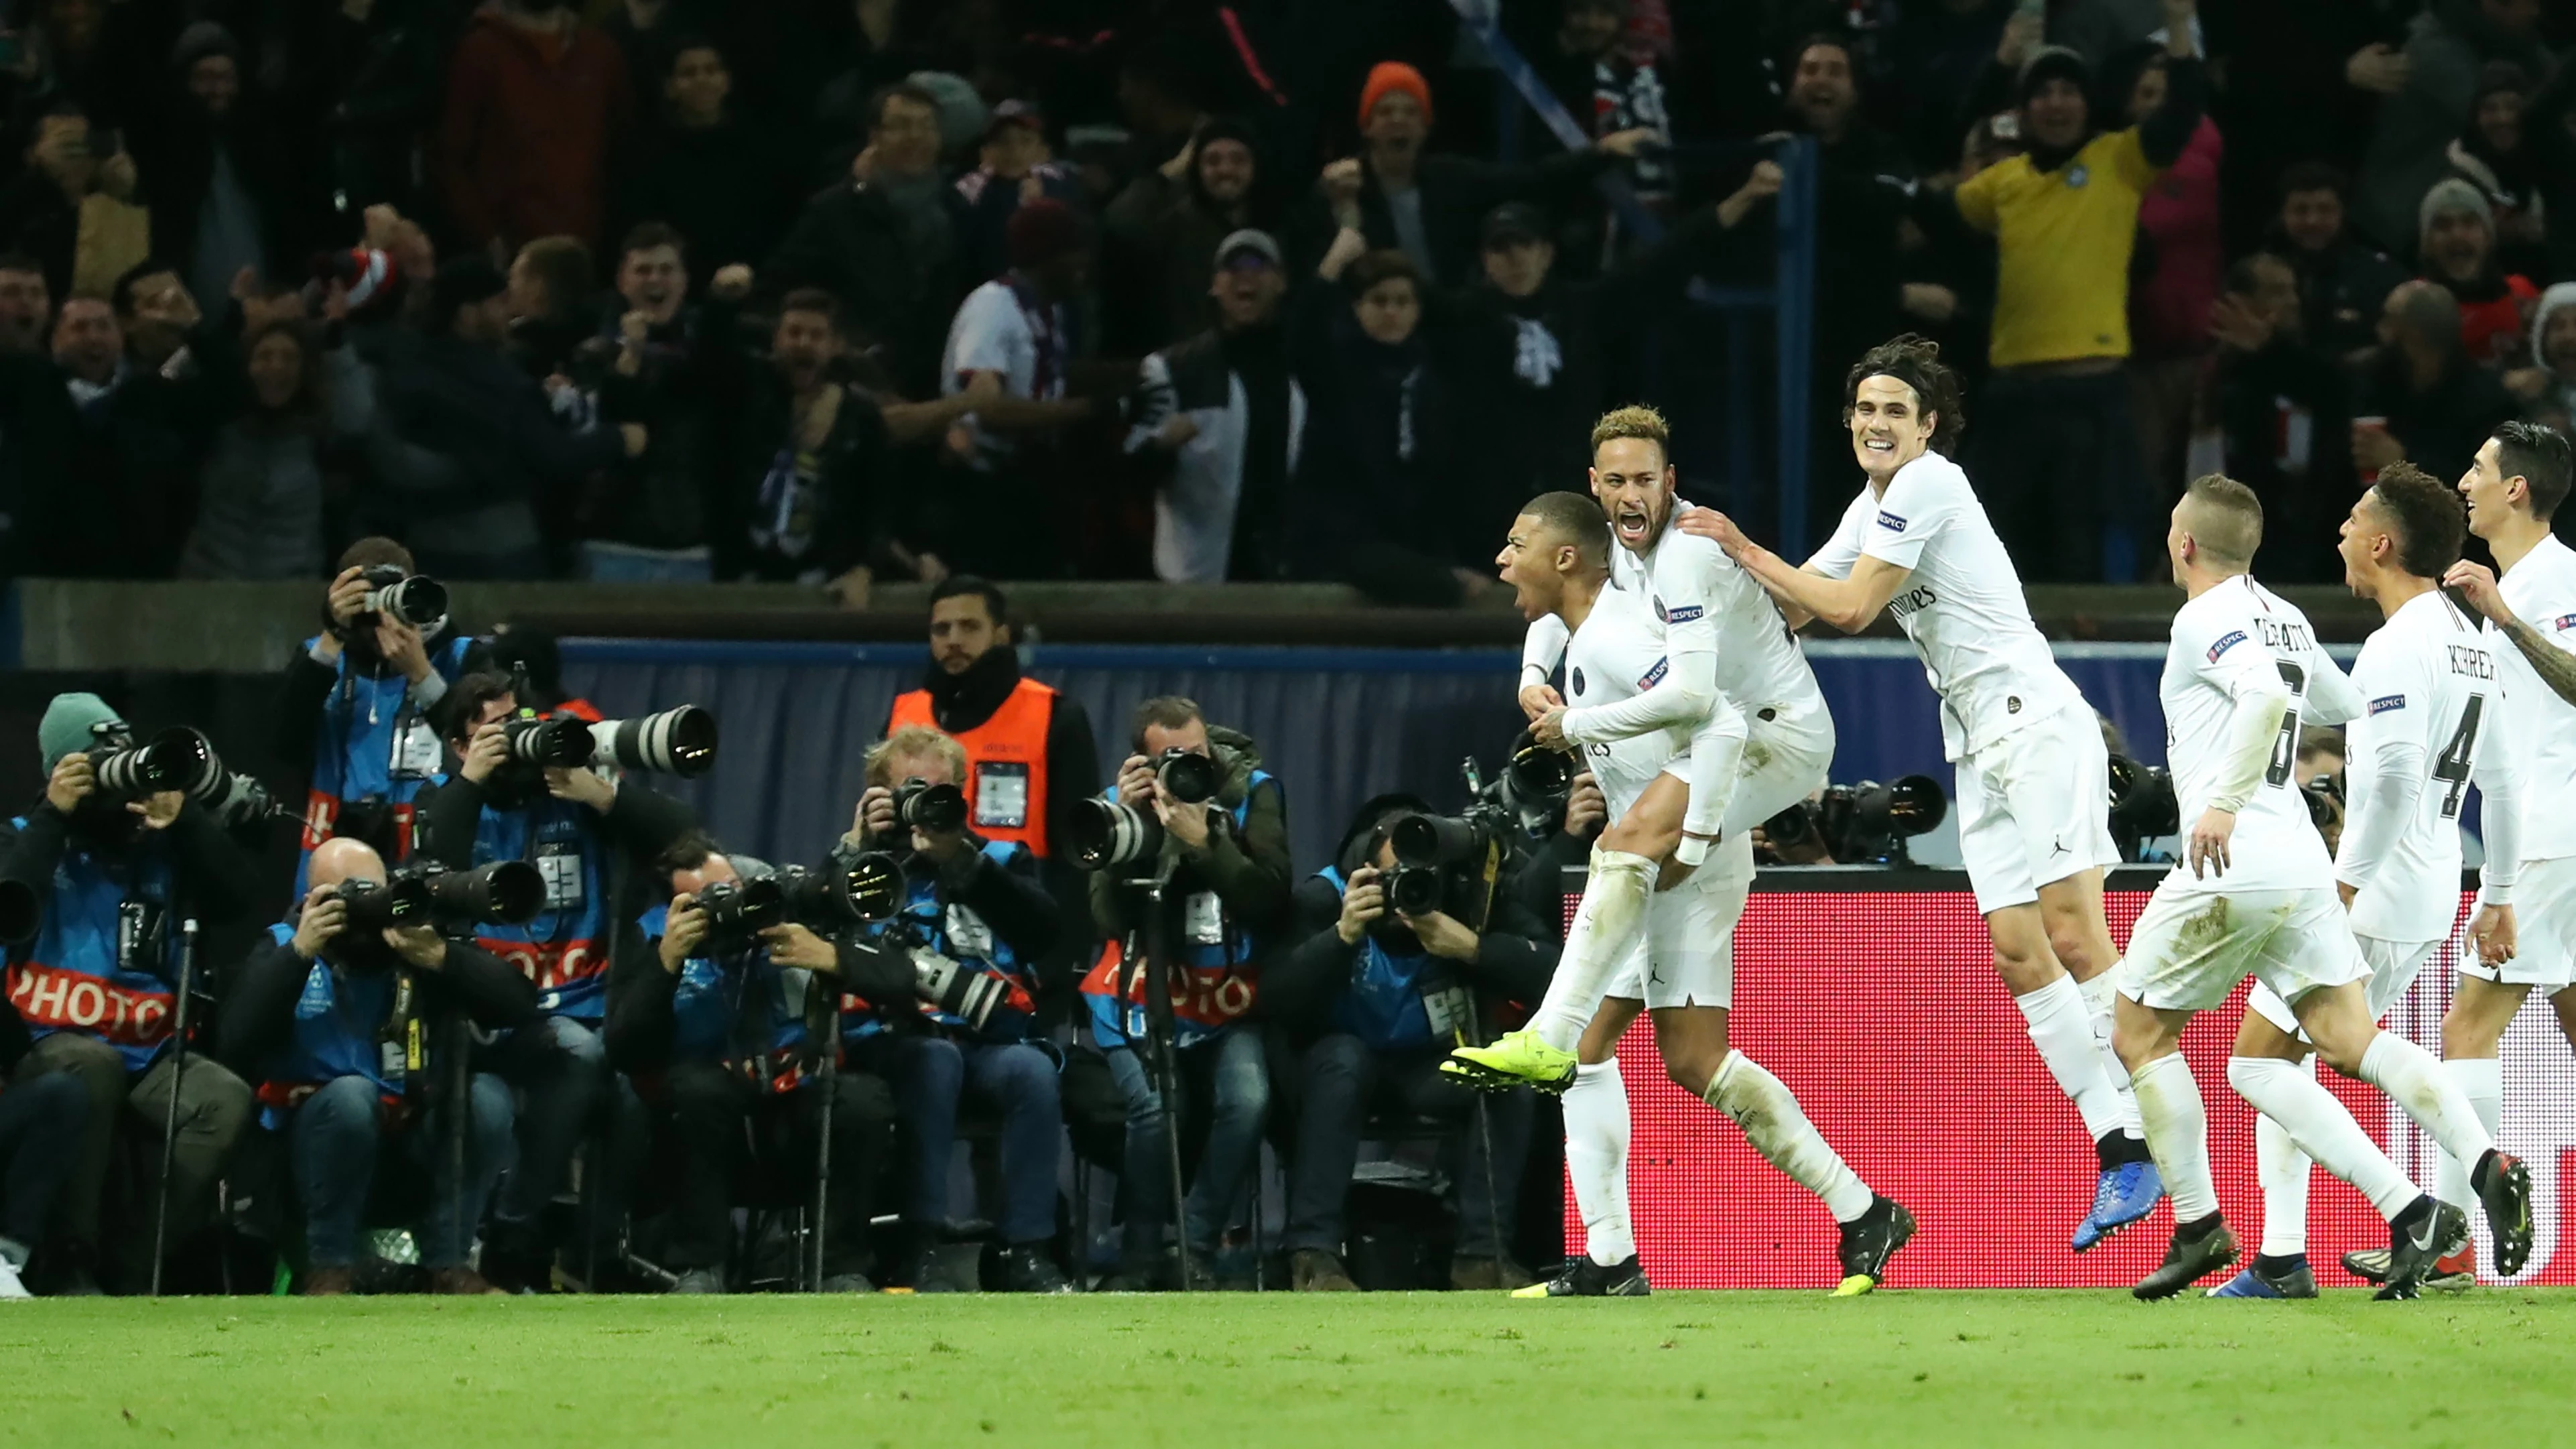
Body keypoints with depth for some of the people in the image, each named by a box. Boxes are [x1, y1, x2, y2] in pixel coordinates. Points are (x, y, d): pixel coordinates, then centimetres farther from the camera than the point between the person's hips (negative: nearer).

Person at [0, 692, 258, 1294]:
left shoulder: (159, 844, 16)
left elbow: (233, 898, 3)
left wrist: (182, 815, -4)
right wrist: (55, 815, -10)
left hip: (149, 1053, 3)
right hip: (52, 1047, -3)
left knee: (227, 1102, -27)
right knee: (94, 1062, -39)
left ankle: (131, 1267, -22)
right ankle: (72, 1262, -28)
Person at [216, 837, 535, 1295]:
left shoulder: (418, 938, 1)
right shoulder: (283, 947, -3)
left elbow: (519, 1006, -11)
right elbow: (236, 1045, -19)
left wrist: (437, 955, -25)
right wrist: (300, 952, -24)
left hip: (415, 1133, 3)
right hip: (319, 1131, -3)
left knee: (487, 1095, -24)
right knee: (352, 1093, -34)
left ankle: (447, 1264, -13)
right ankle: (328, 1269, -20)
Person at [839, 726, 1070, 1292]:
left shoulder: (999, 859, 18)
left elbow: (1043, 930, -3)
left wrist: (962, 861, -11)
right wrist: (857, 848, -9)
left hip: (988, 1037, 2)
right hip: (894, 1036, -2)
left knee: (1033, 1071, -31)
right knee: (937, 1059, -36)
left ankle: (1027, 1251, -28)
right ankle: (920, 1251, -37)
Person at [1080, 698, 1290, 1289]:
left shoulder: (1251, 794, -2)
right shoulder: (1122, 803, -1)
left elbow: (1271, 899, -16)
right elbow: (1110, 918, -13)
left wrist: (1203, 841, -25)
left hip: (1229, 1003, 1)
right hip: (1142, 998, 0)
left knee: (1248, 1100, -29)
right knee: (1155, 1106, -29)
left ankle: (1195, 1251, -12)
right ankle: (1142, 1260, -7)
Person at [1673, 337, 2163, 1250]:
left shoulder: (1927, 483, -9)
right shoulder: (1872, 505, 19)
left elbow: (1851, 607, -12)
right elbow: (1798, 606, 28)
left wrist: (1743, 549, -5)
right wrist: (1729, 558, 14)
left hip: (2036, 723, -9)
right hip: (1981, 749, 9)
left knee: (2072, 935, -16)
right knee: (2016, 954, 0)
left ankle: (2145, 1139, -17)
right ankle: (2114, 1147, -1)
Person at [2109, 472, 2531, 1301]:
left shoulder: (2207, 620, -7)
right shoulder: (2284, 619, 17)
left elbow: (2267, 694, -27)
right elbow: (2349, 706, 33)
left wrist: (2225, 802, -27)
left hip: (2233, 863, -8)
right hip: (2301, 856, 8)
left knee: (2142, 1035, 9)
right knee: (2350, 1040, -1)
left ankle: (2198, 1228, 8)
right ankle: (2486, 1165, -24)